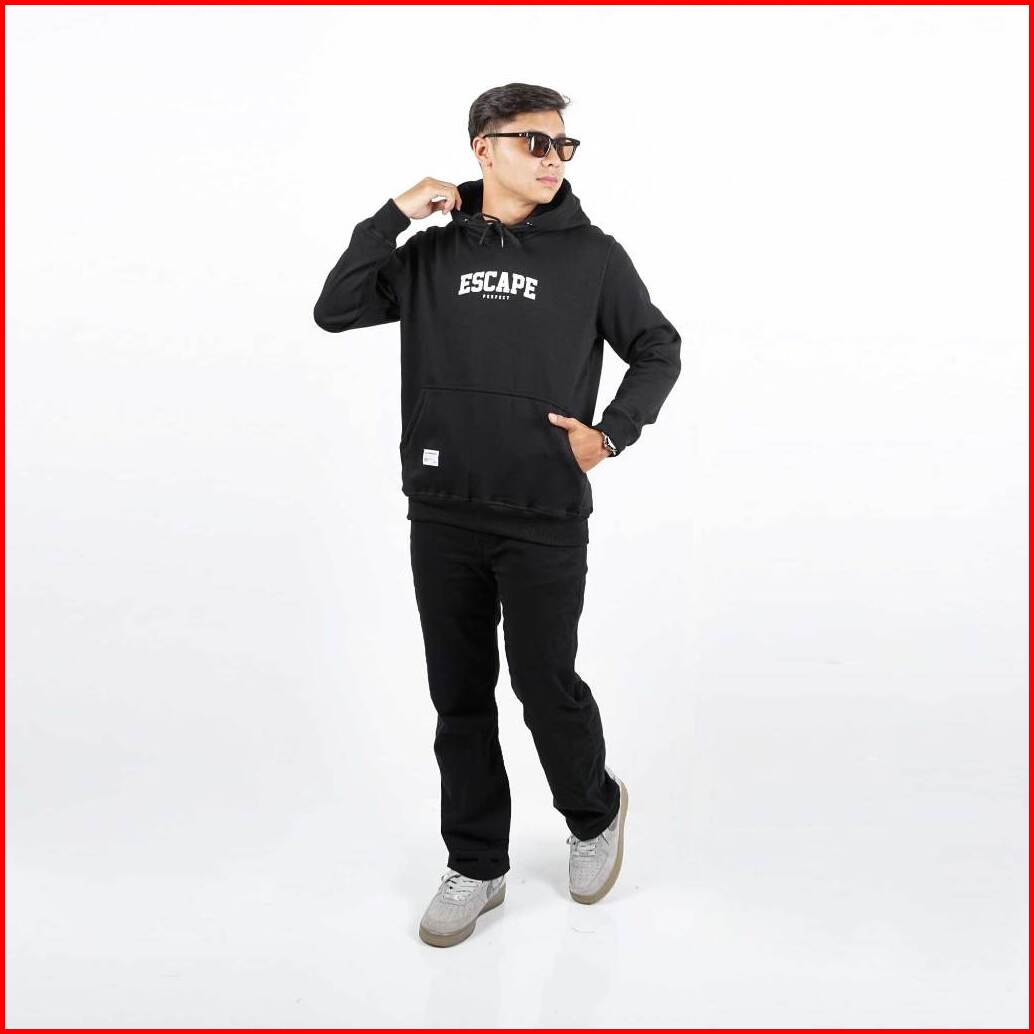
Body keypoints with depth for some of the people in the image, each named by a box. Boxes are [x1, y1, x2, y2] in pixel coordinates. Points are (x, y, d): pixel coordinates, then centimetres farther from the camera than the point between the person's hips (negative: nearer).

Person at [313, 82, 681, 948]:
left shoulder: (592, 255, 1)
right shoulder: (432, 254, 7)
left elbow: (658, 350, 9)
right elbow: (336, 312, 0)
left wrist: (610, 433, -4)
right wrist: (395, 216, -5)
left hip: (546, 519, -2)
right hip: (442, 517, 3)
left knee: (545, 684, 3)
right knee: (460, 696, 10)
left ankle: (596, 813, 33)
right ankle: (476, 867, 25)